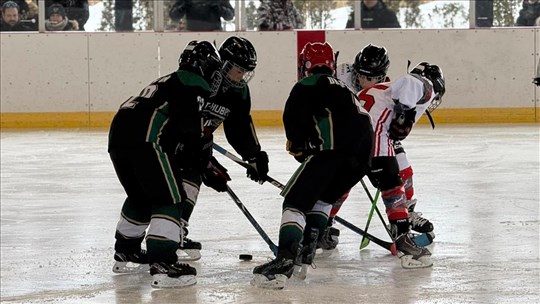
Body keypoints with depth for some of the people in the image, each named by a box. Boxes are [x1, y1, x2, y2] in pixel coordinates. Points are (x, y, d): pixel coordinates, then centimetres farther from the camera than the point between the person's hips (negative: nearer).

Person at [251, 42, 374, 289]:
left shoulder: (309, 85, 12)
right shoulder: (342, 89, 37)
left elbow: (294, 114, -6)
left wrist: (298, 146, 7)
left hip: (333, 147, -8)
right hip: (363, 154, 8)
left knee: (296, 200, -9)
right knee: (323, 198, 29)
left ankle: (284, 262, -24)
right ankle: (305, 250, 20)